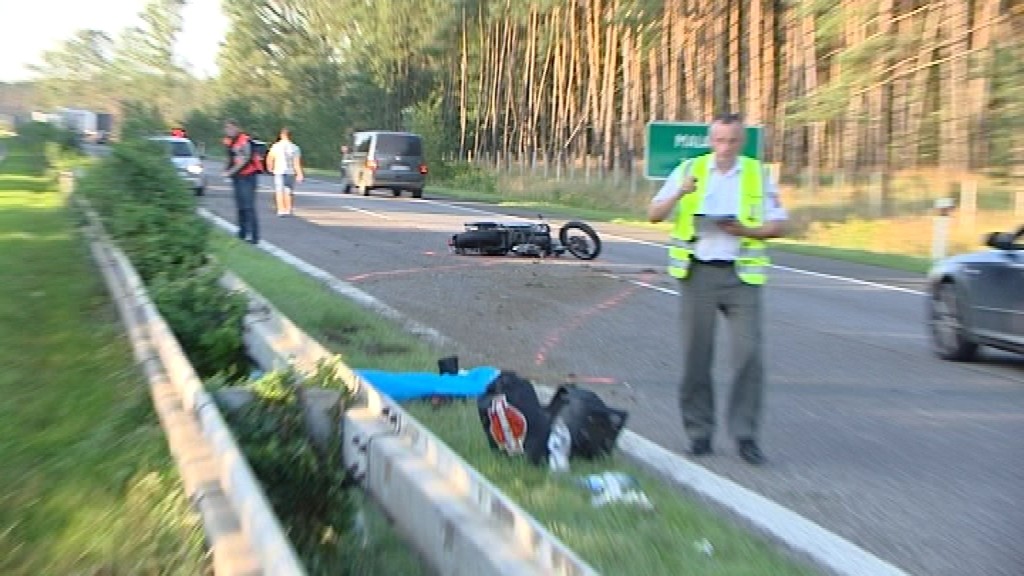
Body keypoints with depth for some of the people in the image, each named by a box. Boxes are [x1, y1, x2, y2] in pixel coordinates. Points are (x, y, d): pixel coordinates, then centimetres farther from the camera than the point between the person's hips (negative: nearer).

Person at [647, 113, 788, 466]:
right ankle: (699, 431, 14)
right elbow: (654, 215, 5)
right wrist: (679, 194, -14)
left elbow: (778, 225, 9)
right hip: (698, 272, 0)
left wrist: (746, 230, -10)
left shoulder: (758, 174, 10)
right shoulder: (688, 170, 9)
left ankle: (745, 434, 2)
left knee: (749, 354, -7)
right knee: (697, 354, 3)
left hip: (741, 274, 0)